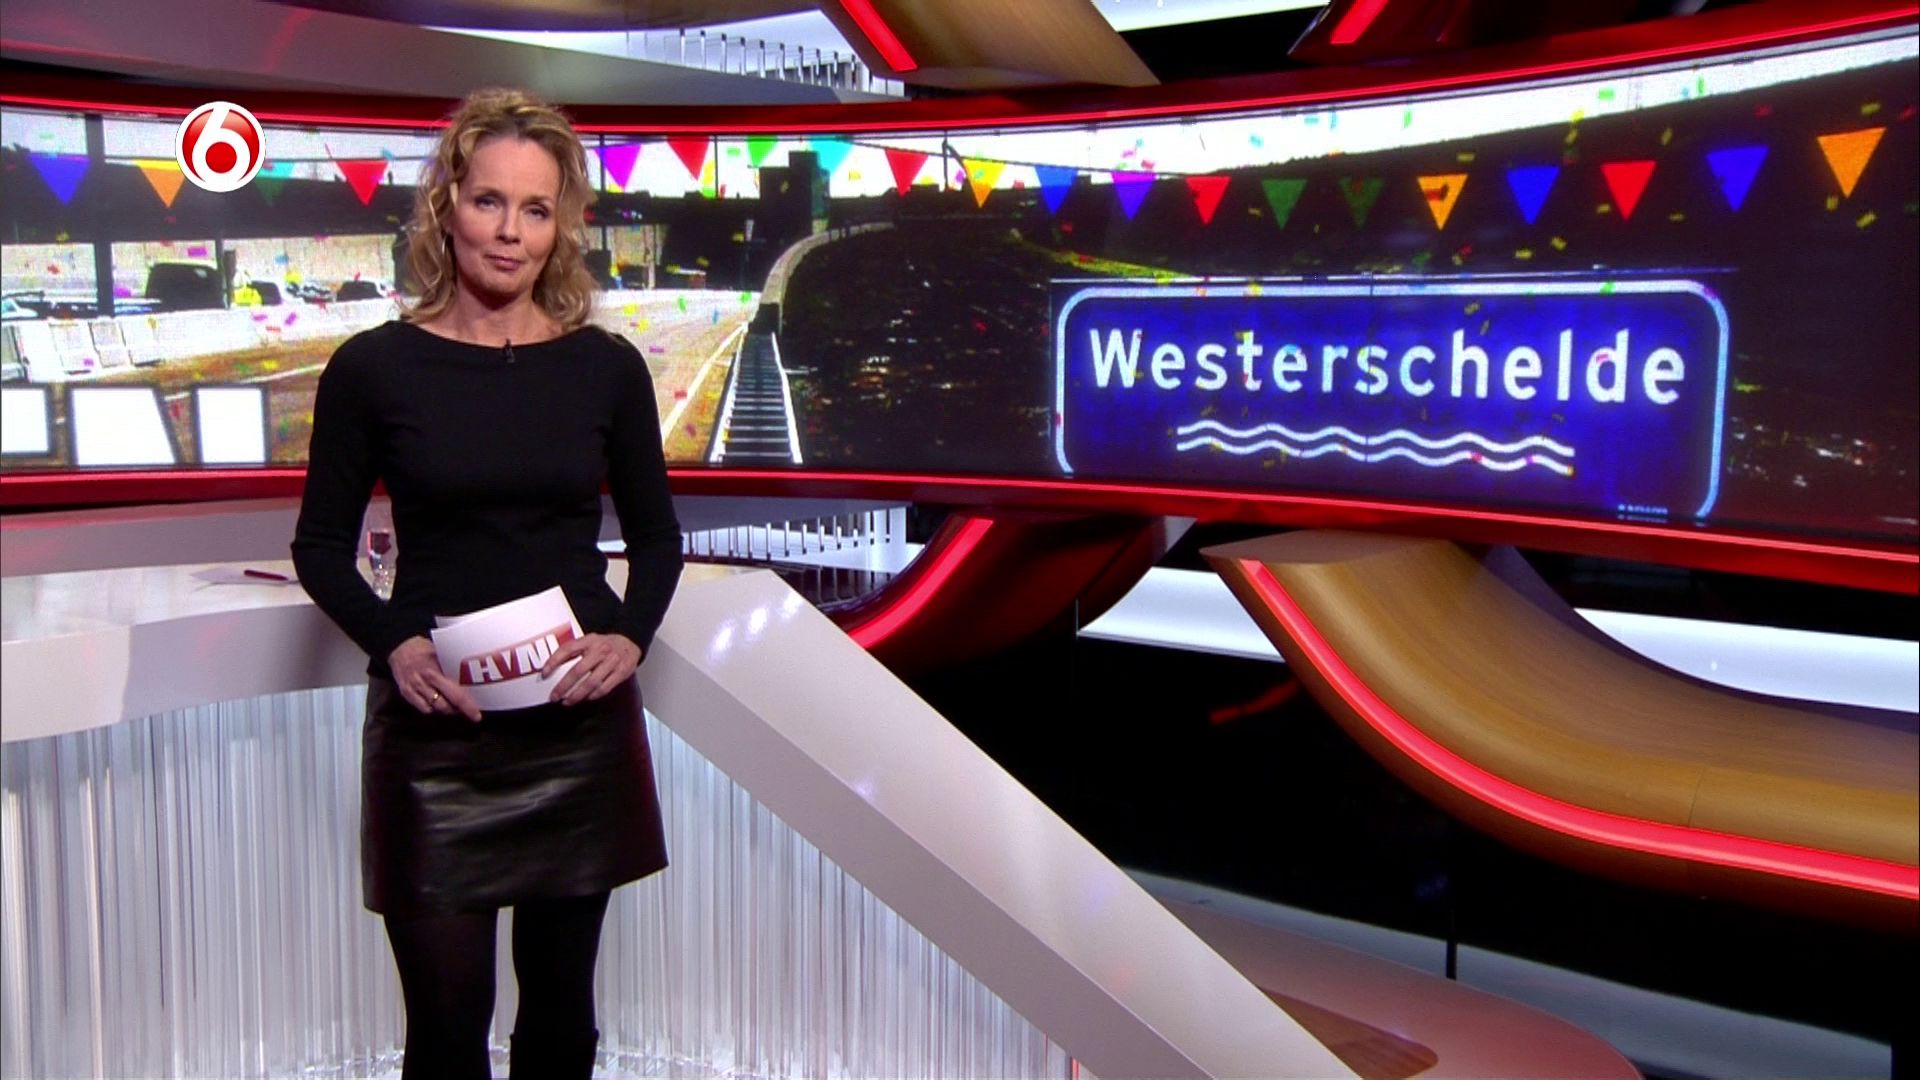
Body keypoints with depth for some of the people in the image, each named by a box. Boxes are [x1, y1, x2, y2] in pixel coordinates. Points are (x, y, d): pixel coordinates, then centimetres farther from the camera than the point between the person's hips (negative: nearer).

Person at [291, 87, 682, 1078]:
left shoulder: (606, 367, 1)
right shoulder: (374, 367, -3)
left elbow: (656, 535, 11)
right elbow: (321, 545, 4)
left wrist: (632, 636, -8)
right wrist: (392, 643, -13)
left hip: (579, 718, 2)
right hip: (434, 723, -2)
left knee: (560, 999, 13)